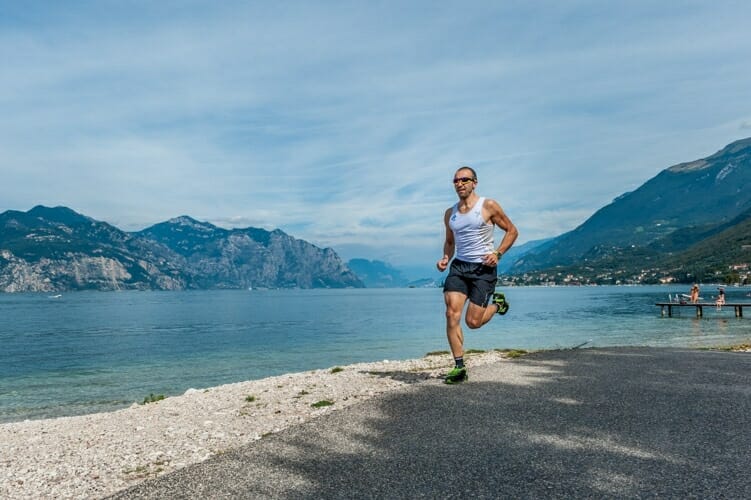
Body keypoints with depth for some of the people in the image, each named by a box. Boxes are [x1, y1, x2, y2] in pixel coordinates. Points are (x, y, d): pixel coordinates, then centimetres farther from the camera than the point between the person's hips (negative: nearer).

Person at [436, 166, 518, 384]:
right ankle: (459, 367, -4)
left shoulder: (488, 206, -2)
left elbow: (512, 231, 3)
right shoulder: (450, 213, 11)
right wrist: (445, 258, 4)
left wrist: (497, 253, -12)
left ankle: (497, 304, 27)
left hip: (483, 268, -4)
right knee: (452, 314, -13)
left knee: (473, 322, -6)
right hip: (459, 266, 4)